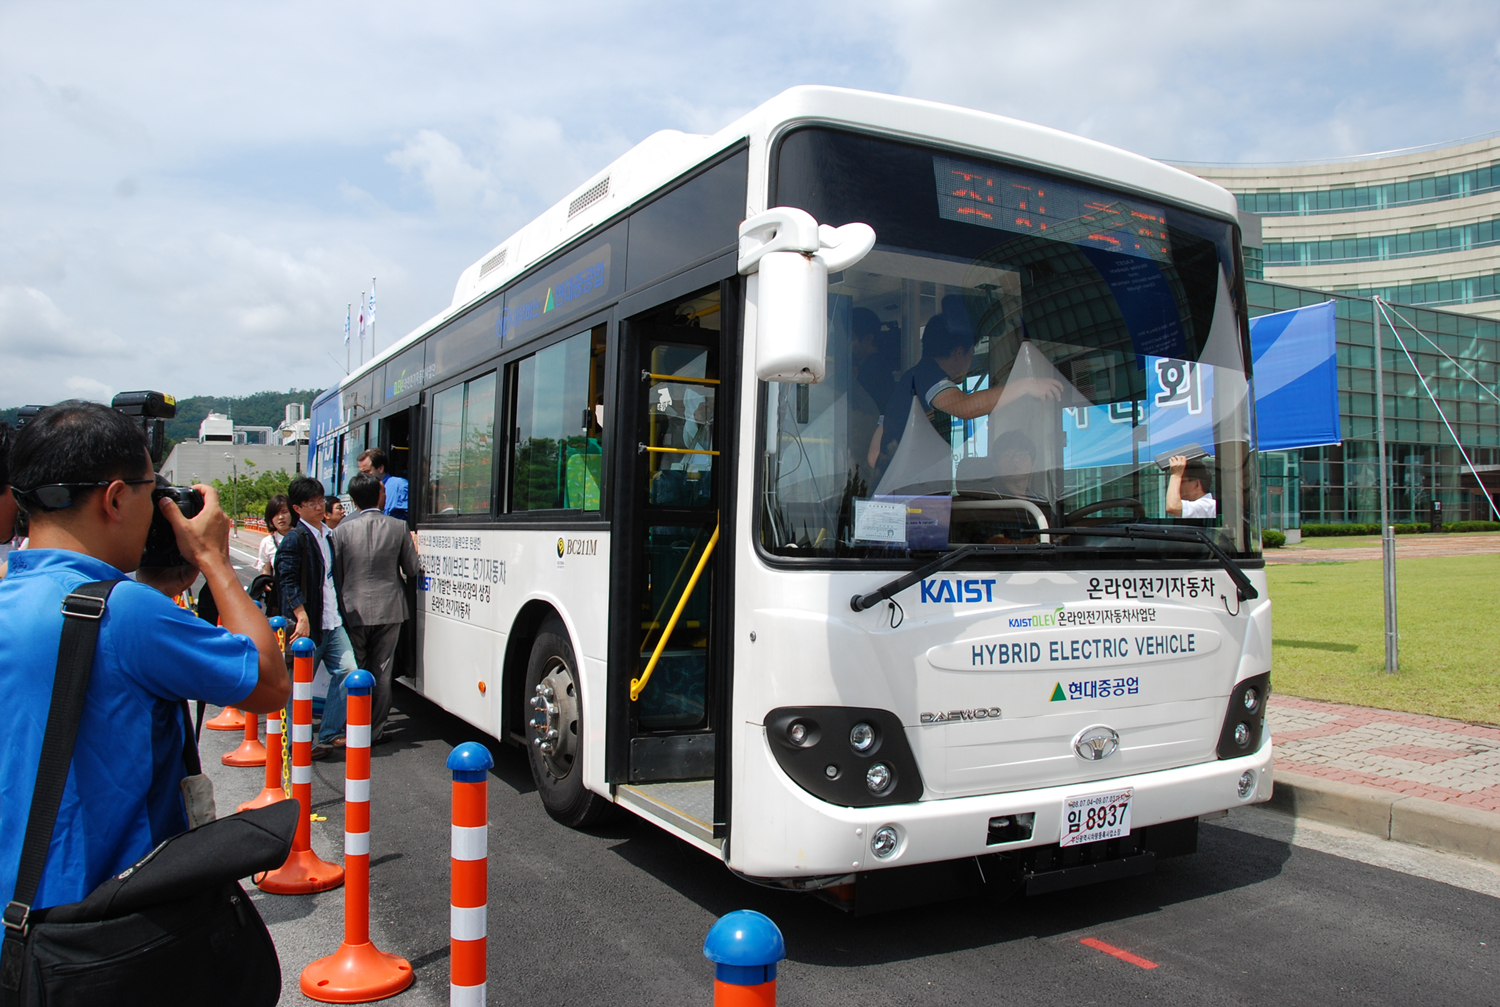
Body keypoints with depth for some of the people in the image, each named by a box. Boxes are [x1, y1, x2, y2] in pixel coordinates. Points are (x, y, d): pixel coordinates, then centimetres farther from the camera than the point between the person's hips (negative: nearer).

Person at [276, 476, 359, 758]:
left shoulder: (327, 535, 15)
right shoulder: (295, 538, -9)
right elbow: (288, 581, -16)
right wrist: (302, 617, -23)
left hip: (332, 621, 7)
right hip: (308, 624, -7)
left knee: (347, 671, -1)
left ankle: (330, 733, 9)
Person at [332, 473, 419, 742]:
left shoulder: (342, 531, -5)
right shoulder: (398, 528, -4)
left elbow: (335, 576, 0)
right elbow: (411, 569, 1)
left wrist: (339, 607, 13)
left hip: (354, 611, -1)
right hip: (389, 609, 1)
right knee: (381, 672, 7)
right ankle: (375, 730, 11)